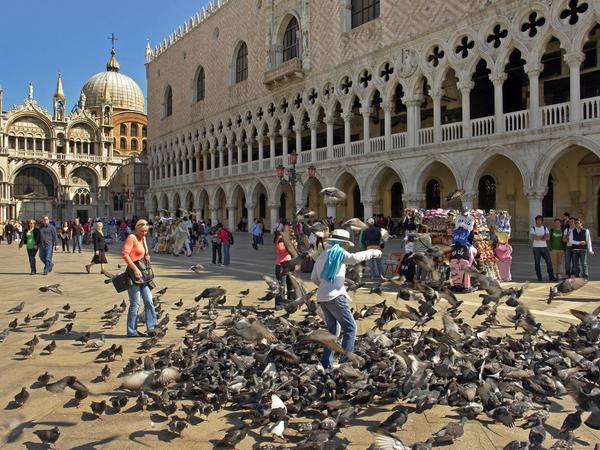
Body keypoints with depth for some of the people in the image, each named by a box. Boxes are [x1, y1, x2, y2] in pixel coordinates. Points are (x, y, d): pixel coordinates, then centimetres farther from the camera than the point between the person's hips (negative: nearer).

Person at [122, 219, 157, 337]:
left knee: (149, 301, 5)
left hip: (143, 274, 8)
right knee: (135, 304, -2)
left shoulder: (143, 238, 15)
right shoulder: (131, 237, -10)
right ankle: (132, 331, 9)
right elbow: (124, 254, -21)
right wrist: (135, 269, -23)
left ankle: (151, 327, 10)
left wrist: (147, 257, 9)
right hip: (134, 274, -8)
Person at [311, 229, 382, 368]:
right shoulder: (339, 253, -4)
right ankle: (345, 361, -9)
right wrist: (373, 252, -13)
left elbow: (313, 278, 19)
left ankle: (326, 362, 16)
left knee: (333, 330, 17)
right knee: (350, 328, -2)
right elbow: (355, 258, -23)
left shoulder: (322, 256, 18)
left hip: (322, 298, 8)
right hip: (335, 296, -8)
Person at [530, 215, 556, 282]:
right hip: (536, 247, -3)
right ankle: (539, 277, 10)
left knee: (549, 261, -1)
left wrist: (538, 238, -13)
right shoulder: (533, 228, -1)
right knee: (537, 263, 1)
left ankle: (551, 277, 5)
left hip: (544, 247, 3)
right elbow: (533, 237, -18)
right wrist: (543, 237, -9)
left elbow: (548, 237, -5)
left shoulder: (545, 228, 9)